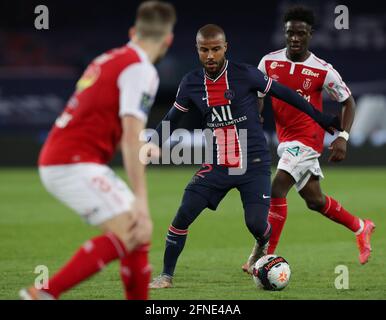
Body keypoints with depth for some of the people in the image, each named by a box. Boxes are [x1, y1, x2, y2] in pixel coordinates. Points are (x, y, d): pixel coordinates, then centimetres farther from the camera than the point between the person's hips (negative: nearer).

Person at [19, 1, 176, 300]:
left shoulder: (110, 59, 18)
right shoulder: (141, 69, -10)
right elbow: (132, 137, -20)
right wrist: (141, 201, -24)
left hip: (57, 158, 9)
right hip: (74, 163, -9)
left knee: (140, 233, 9)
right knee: (129, 234, -19)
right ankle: (44, 294, -22)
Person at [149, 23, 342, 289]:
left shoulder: (245, 75, -10)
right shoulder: (191, 84, 0)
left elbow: (284, 93, 0)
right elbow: (171, 120, 14)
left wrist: (321, 118, 5)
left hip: (254, 165, -3)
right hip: (217, 166, 3)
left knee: (256, 224, -14)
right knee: (182, 217, -9)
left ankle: (262, 248, 25)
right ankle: (166, 275, 7)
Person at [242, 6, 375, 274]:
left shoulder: (323, 71, -11)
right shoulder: (269, 62, -1)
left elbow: (348, 101, 0)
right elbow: (258, 98, 11)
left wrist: (343, 137, -12)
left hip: (306, 139, -6)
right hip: (285, 139, 6)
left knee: (277, 191, -18)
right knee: (314, 199, 16)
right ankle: (360, 227, 39)